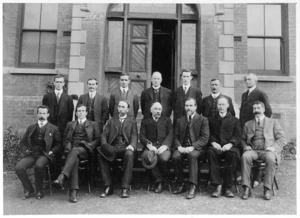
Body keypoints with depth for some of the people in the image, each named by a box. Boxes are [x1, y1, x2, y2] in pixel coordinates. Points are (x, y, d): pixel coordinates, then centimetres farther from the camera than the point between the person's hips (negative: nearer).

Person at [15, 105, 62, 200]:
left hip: (44, 154, -3)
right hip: (31, 154, 3)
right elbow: (22, 142, 22)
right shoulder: (31, 128, 21)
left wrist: (51, 152, -9)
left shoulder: (53, 128, 12)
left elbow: (59, 144, 8)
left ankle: (39, 191, -12)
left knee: (39, 165, -36)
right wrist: (25, 150, 3)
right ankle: (28, 189, -1)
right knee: (19, 167, -25)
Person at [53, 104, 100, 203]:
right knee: (75, 160, -34)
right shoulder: (70, 124, 28)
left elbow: (97, 139, 12)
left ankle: (62, 176, -52)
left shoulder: (93, 124, 21)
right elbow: (65, 139, 20)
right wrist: (68, 146, -2)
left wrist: (89, 145, -6)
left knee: (75, 151, -37)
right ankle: (73, 191, -44)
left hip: (85, 150, -1)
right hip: (72, 149, 1)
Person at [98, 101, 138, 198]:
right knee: (100, 154, -28)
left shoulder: (132, 121, 19)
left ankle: (125, 188, -31)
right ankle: (108, 187, -20)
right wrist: (104, 145, -9)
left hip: (125, 147, -2)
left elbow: (134, 135, 5)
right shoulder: (112, 121, 24)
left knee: (129, 154, -36)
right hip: (112, 148, 2)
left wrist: (132, 145, -17)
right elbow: (104, 134, 13)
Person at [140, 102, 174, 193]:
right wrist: (149, 145, -12)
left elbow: (171, 134, 8)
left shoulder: (167, 120, 23)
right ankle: (159, 180, -13)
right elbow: (142, 136, 8)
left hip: (163, 146, 0)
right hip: (150, 147, 0)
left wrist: (165, 145, -12)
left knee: (164, 158, -35)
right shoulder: (145, 121, 22)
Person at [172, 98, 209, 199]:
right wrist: (179, 146, -9)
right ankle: (180, 183, -11)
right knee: (175, 156, -28)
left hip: (196, 148, -3)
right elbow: (176, 137, 13)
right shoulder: (180, 120, 19)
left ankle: (192, 187, -31)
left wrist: (192, 147, -18)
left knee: (192, 155, -36)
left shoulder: (203, 120, 6)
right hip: (182, 147, 3)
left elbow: (205, 138, -4)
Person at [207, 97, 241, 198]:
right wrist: (213, 142, -10)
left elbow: (238, 136, 6)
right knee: (210, 152, -34)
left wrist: (230, 144, -13)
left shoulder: (234, 120, 19)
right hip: (216, 146, 1)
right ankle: (217, 186, -31)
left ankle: (227, 187, -25)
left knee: (233, 154, -35)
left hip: (230, 147, 0)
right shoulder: (211, 119, 22)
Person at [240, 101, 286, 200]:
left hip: (267, 150, -1)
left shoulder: (273, 122, 18)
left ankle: (267, 189, -27)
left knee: (270, 158, -36)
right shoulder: (248, 124, 24)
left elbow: (282, 139, 10)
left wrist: (273, 147, -9)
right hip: (253, 150, 1)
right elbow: (242, 139, 19)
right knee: (245, 156, -33)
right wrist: (245, 146, -3)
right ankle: (246, 189, -30)